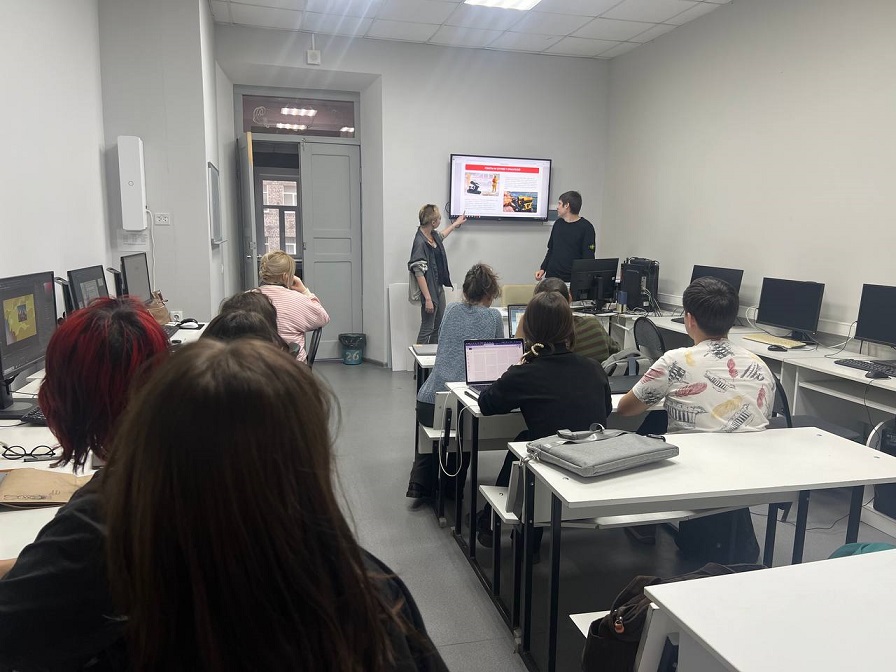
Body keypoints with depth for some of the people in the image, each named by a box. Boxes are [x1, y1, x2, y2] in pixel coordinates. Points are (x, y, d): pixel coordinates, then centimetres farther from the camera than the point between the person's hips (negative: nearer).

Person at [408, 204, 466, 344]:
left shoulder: (433, 235, 5)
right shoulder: (420, 242, -22)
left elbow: (441, 235, 34)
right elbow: (419, 273, -24)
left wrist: (455, 224, 47)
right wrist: (427, 299, -25)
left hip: (439, 288, 10)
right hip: (429, 290, -10)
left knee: (439, 327, 14)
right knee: (427, 329, -3)